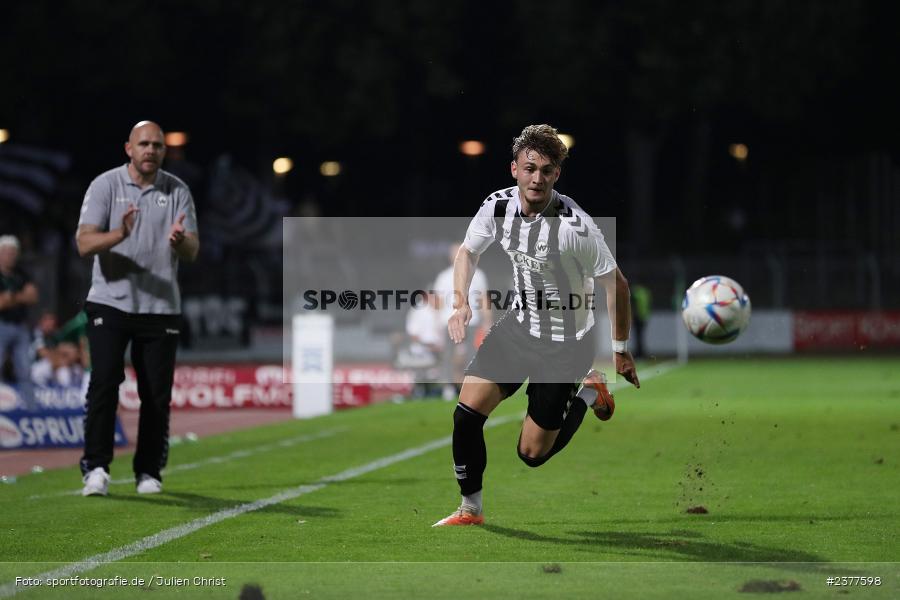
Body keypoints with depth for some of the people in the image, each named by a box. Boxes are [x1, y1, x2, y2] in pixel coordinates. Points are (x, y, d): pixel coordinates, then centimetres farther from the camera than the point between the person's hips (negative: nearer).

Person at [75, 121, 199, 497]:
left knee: (157, 394, 2)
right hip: (110, 302, -2)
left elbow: (192, 252, -2)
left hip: (161, 308, 2)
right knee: (104, 383, -13)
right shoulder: (105, 185, -1)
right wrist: (120, 234, -30)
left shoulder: (177, 191, 5)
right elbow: (84, 244, -11)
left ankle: (149, 472, 12)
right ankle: (96, 468, -9)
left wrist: (179, 240, -26)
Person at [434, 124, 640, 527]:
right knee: (466, 415, -9)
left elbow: (614, 284, -15)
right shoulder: (497, 207, -10)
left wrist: (620, 349, -10)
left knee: (532, 453, 1)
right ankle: (470, 510, 10)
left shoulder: (575, 226, -26)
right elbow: (468, 251, 10)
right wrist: (461, 304, -5)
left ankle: (590, 393, 26)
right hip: (518, 325, 5)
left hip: (565, 343, -5)